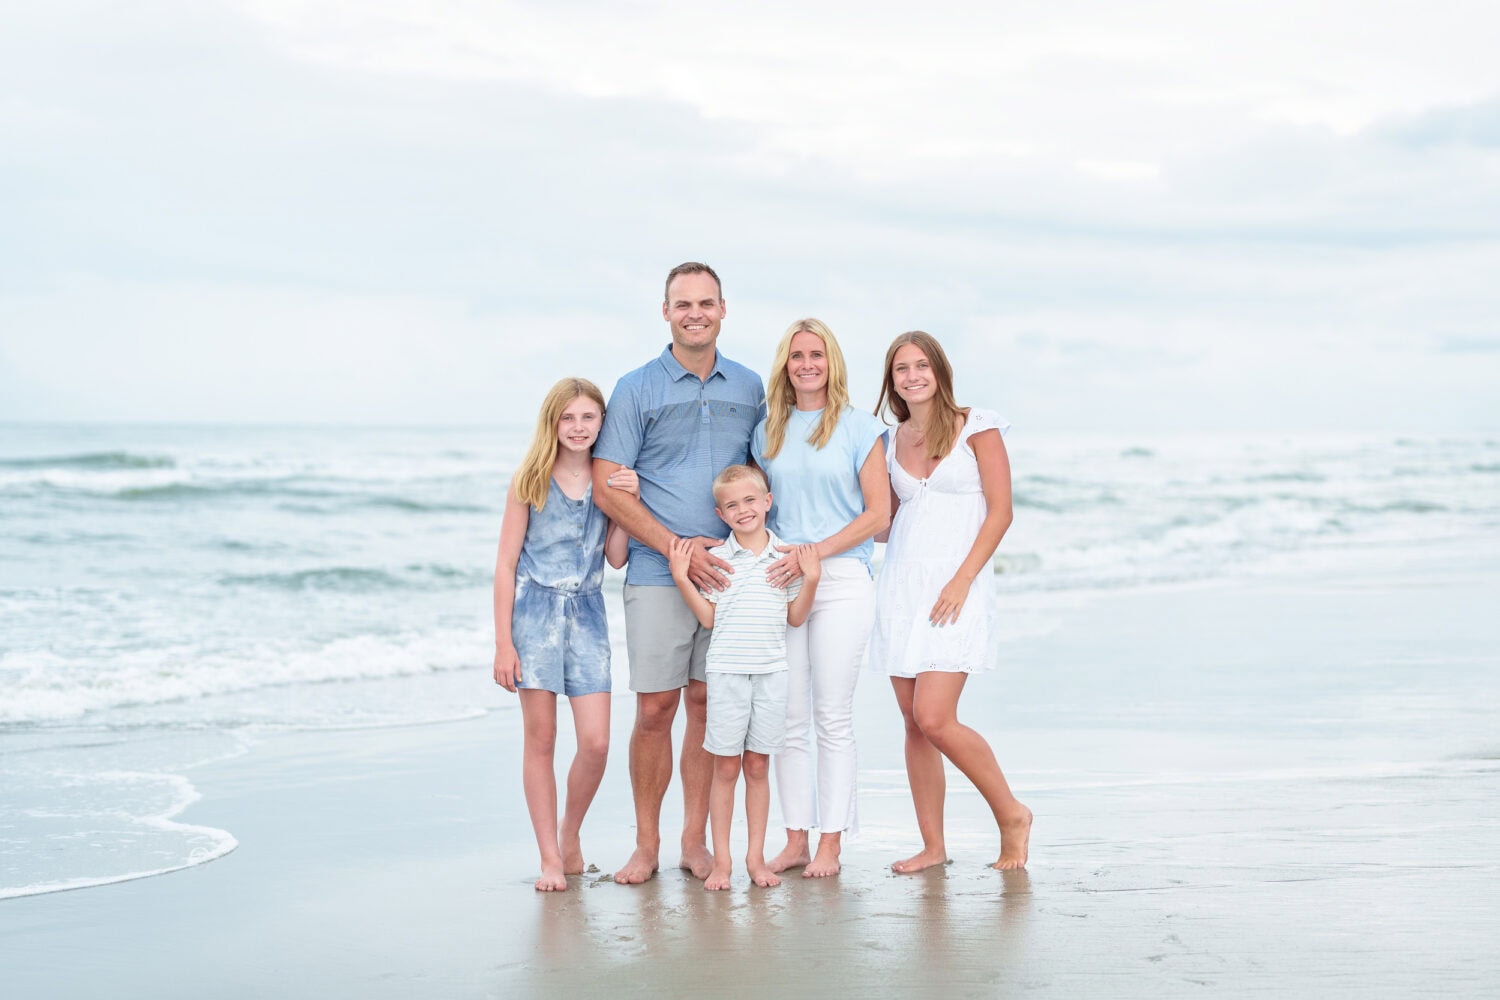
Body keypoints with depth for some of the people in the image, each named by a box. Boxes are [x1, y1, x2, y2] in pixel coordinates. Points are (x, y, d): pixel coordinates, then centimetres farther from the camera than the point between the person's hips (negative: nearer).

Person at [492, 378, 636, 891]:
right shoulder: (530, 481, -2)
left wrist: (625, 502, -11)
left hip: (587, 613, 2)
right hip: (535, 610, -2)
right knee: (540, 739, 1)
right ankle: (550, 858, 9)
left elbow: (616, 557, 0)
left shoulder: (609, 479, 6)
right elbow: (506, 564, -2)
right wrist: (503, 641, -6)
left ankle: (570, 836, 20)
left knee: (596, 743, -5)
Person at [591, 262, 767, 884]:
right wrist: (677, 547, -11)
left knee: (710, 706, 5)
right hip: (657, 575, -3)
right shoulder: (636, 389, 0)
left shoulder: (749, 388, 10)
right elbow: (607, 487, -4)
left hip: (727, 572, 3)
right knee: (655, 709, -3)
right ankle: (646, 844, 8)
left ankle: (695, 841, 14)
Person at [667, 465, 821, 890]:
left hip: (771, 670, 1)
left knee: (758, 765, 7)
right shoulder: (716, 558, 2)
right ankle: (721, 859, 7)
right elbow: (708, 617, 1)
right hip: (727, 669, -1)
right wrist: (681, 577, -7)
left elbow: (795, 617, 7)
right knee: (725, 766, 2)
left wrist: (810, 578, -5)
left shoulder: (787, 555, 6)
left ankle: (756, 856, 14)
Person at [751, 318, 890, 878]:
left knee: (832, 717, -2)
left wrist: (817, 551, -12)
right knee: (788, 719, 3)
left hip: (840, 580, -3)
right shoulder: (767, 432, 14)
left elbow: (878, 514, -3)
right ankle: (796, 840, 10)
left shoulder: (860, 429, 2)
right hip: (779, 582, 4)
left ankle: (831, 844, 3)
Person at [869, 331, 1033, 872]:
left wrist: (961, 581, -14)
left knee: (935, 720, -15)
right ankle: (933, 846, 11)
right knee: (914, 723, 3)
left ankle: (1011, 814, 4)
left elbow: (1000, 511, -6)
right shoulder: (893, 440, 14)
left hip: (956, 588, -5)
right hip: (901, 584, 5)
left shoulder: (976, 427, -1)